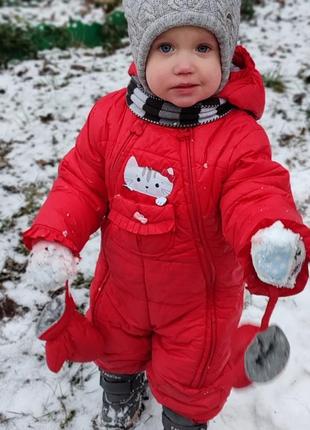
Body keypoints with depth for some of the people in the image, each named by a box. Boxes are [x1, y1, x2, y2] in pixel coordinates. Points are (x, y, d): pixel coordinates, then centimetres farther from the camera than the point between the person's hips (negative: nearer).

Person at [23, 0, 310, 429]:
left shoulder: (239, 136, -25)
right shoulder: (110, 116, -15)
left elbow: (257, 196, -33)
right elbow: (81, 182, -9)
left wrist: (272, 241, -57)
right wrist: (54, 240, -22)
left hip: (200, 297, -3)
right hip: (122, 285, 4)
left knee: (188, 378, 21)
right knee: (115, 350, 32)